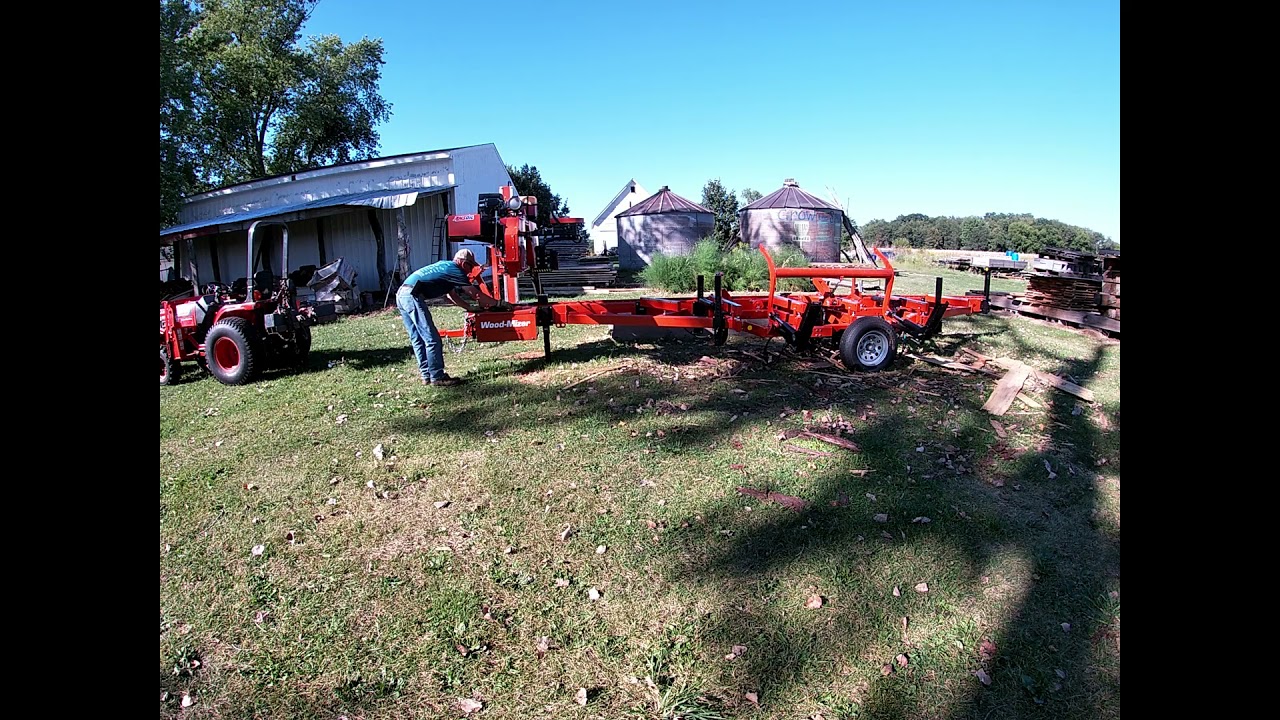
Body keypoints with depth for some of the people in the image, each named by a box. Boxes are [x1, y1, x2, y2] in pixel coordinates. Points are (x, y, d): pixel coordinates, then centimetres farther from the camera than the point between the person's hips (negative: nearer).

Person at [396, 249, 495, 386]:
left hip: (401, 295, 10)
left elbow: (451, 295, 31)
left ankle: (427, 376, 18)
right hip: (412, 296, -10)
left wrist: (470, 307, 27)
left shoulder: (445, 267, 24)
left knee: (417, 340, 13)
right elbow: (476, 294, -2)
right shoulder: (455, 270, -3)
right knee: (432, 339, -6)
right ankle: (437, 377, -2)